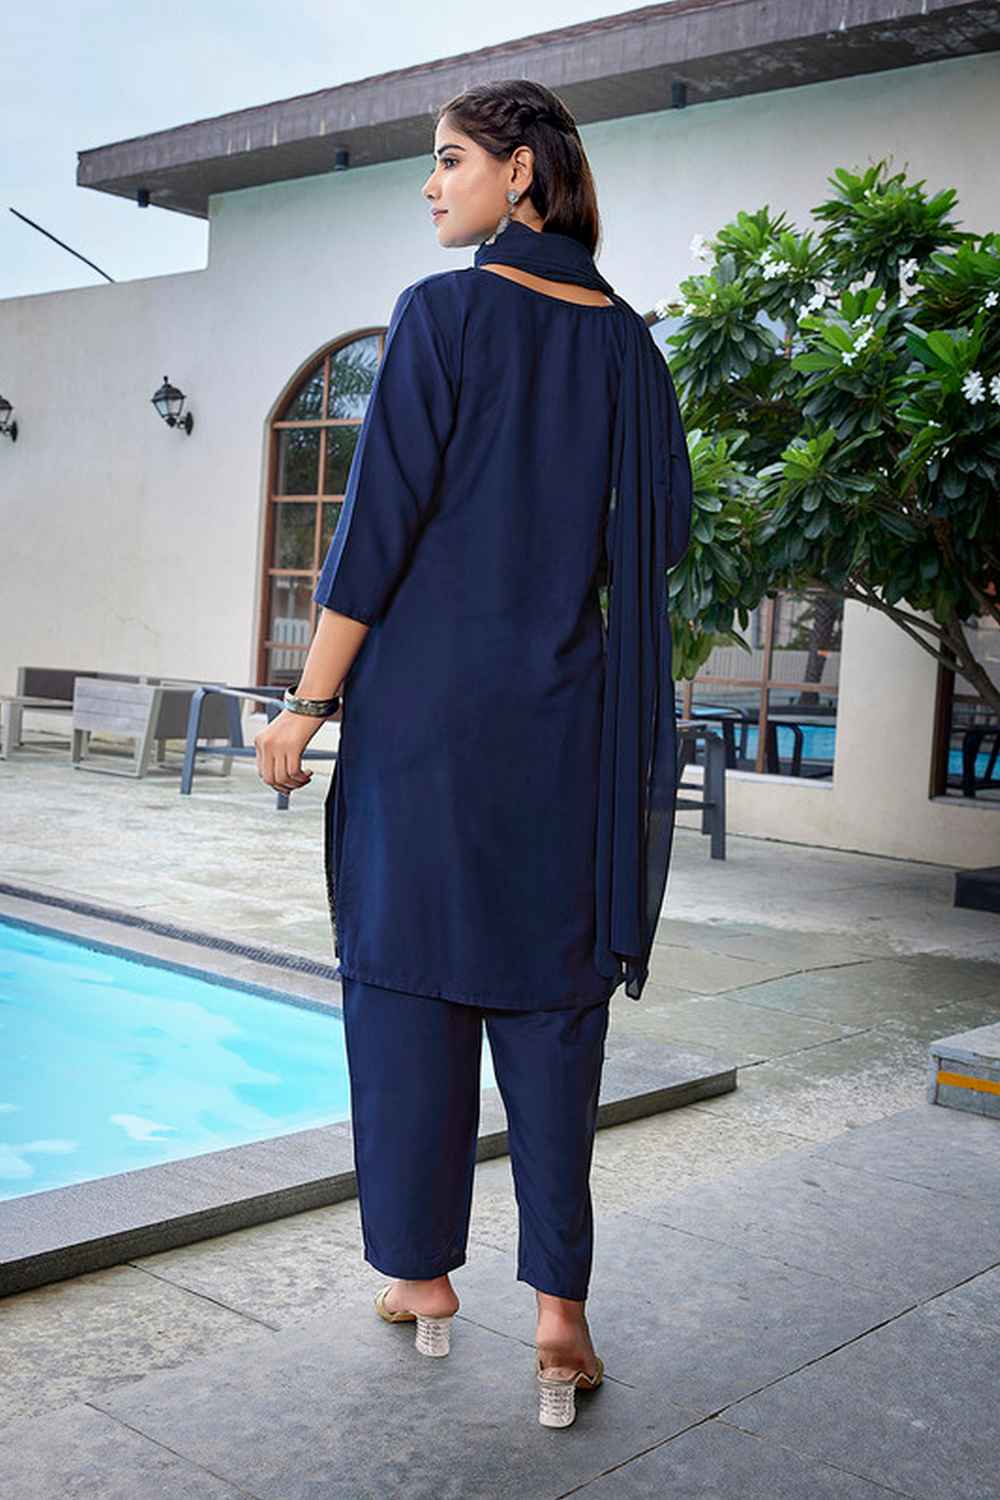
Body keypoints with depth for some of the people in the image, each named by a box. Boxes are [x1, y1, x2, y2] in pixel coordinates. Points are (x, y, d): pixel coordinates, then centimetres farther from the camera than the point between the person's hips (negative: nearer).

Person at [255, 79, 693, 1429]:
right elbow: (664, 528, 9)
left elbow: (380, 520, -11)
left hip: (428, 700, -4)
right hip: (565, 711, 4)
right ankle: (559, 1309, 8)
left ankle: (424, 1278, 19)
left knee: (412, 977, 8)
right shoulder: (626, 339, 8)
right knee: (551, 993, 7)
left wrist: (310, 702, -6)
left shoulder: (441, 314, -6)